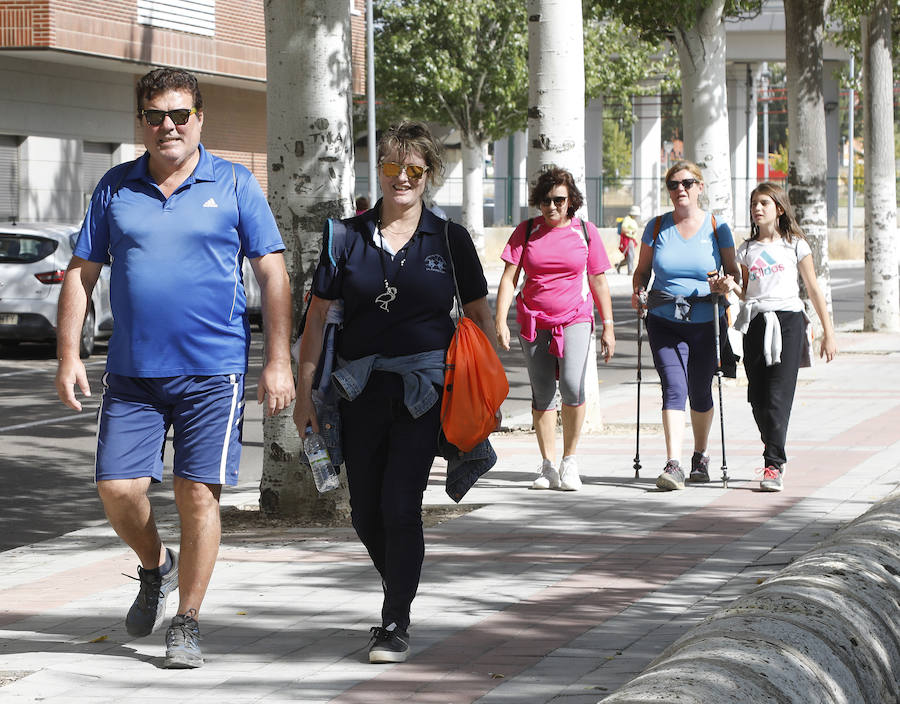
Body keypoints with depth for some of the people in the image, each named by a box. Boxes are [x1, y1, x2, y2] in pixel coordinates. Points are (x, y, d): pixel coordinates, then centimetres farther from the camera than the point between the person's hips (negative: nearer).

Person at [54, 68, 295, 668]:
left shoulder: (234, 185, 2)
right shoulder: (115, 188, 8)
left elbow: (273, 275, 2)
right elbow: (82, 274, 11)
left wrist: (279, 362, -4)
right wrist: (69, 356, 2)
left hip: (212, 372, -2)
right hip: (132, 372, 3)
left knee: (198, 494, -3)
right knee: (117, 488, -3)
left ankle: (187, 623, 10)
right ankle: (156, 568, 27)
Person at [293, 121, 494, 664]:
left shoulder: (450, 239, 3)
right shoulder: (347, 237, 5)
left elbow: (479, 314, 8)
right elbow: (318, 314, 6)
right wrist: (305, 390, 2)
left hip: (425, 390, -3)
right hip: (361, 389, 3)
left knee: (400, 506, -11)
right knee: (366, 513, 8)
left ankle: (396, 625, 0)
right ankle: (400, 595, 33)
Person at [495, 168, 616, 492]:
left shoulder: (585, 232, 4)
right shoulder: (526, 231, 4)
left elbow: (599, 282, 9)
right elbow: (508, 278, 1)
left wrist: (608, 327, 7)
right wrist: (500, 321, -9)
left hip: (575, 319, -2)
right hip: (534, 322, 2)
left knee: (572, 386, -21)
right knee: (541, 395, 3)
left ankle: (569, 460, -6)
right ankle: (548, 467, 11)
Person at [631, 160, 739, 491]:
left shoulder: (717, 228, 2)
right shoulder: (656, 227, 5)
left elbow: (732, 271, 7)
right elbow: (642, 271, 12)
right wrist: (637, 291, -8)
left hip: (706, 323, 0)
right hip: (664, 323, 0)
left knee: (700, 392, 9)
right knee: (673, 387, -15)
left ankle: (700, 457, 31)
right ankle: (673, 465, -23)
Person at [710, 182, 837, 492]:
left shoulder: (795, 245, 5)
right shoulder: (747, 249, 14)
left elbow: (814, 290, 7)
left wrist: (828, 333, 5)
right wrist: (731, 287, -5)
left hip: (787, 320, -4)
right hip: (755, 323, 4)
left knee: (778, 394, -12)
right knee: (758, 396, 1)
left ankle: (774, 465, -13)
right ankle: (776, 456, 18)